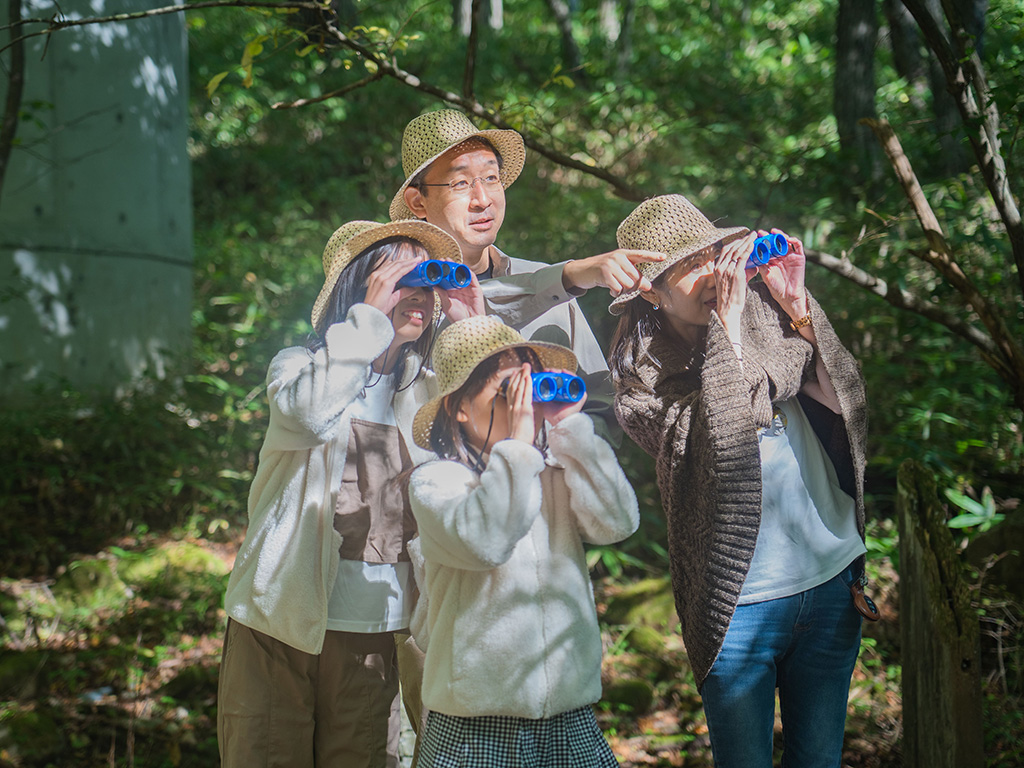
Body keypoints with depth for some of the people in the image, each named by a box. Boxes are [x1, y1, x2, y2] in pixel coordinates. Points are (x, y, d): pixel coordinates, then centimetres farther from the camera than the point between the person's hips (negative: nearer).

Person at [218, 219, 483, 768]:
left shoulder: (427, 389, 12)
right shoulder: (298, 366, 1)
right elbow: (309, 413, -24)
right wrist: (372, 313, -17)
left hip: (376, 632, 3)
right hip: (284, 622, -3)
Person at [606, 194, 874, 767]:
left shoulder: (764, 314, 2)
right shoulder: (642, 373, -7)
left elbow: (846, 401, -4)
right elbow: (716, 442, -24)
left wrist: (797, 307, -13)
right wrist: (728, 323, -23)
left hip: (833, 579, 4)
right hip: (739, 602, -3)